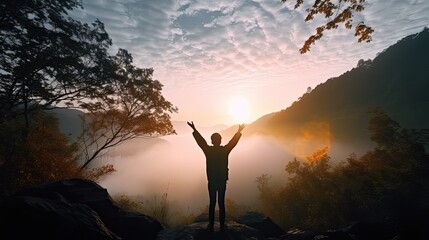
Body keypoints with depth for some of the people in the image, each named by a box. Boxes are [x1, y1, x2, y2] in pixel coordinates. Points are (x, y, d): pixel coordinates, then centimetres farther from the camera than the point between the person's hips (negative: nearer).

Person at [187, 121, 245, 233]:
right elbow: (233, 141, 0)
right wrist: (239, 131, 11)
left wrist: (194, 130, 7)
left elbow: (200, 140, -2)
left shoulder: (208, 150, -11)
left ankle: (211, 226, 21)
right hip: (222, 181, 0)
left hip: (212, 181, 0)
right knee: (221, 204, 11)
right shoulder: (225, 150, -10)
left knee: (212, 204, 12)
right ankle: (222, 226, 20)